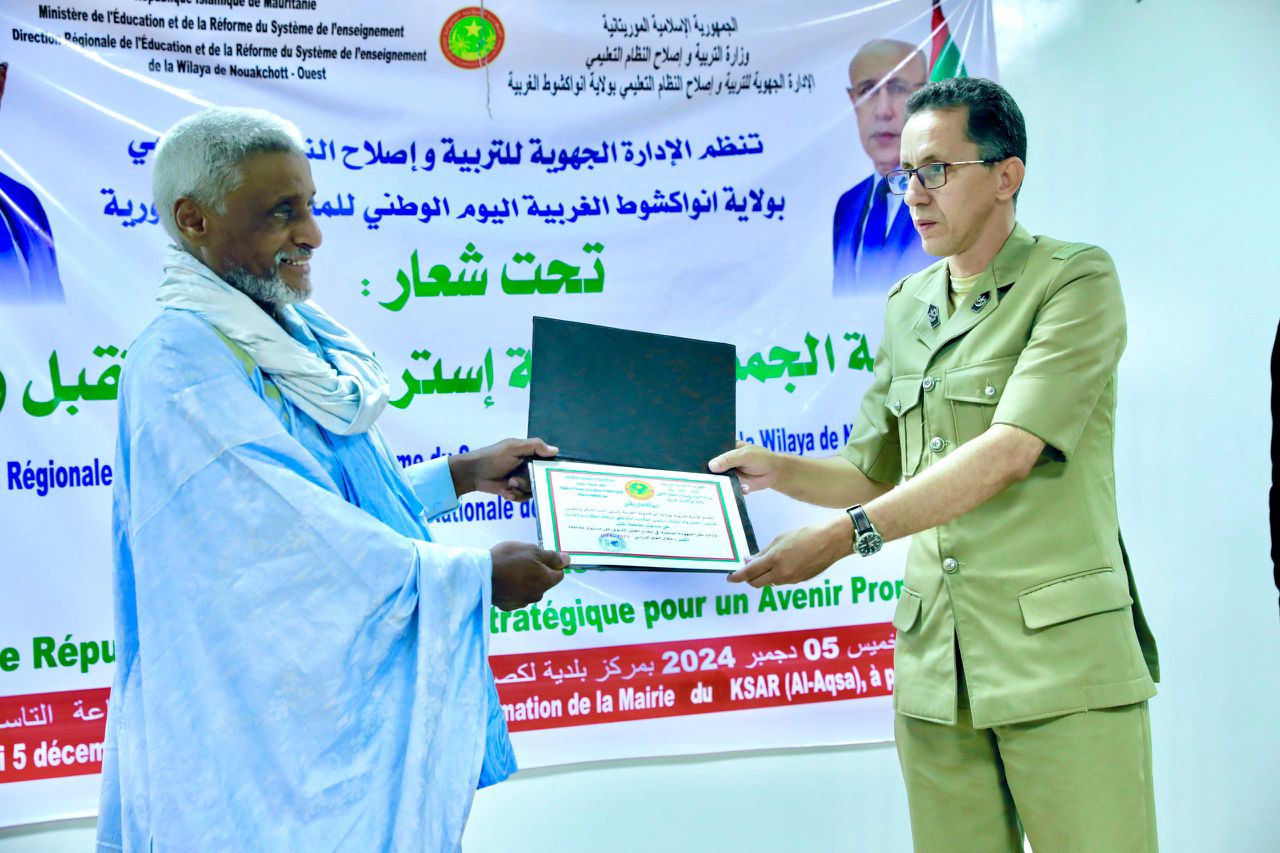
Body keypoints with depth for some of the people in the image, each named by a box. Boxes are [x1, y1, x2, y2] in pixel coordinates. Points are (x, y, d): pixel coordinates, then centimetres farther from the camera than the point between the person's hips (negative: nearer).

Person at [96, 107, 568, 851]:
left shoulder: (293, 333, 8)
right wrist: (478, 575, -17)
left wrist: (461, 475, 9)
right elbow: (306, 540, -25)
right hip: (273, 728, -9)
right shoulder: (182, 370, -21)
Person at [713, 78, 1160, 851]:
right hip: (935, 665, 5)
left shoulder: (1076, 280, -4)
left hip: (1060, 657, -5)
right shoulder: (906, 306, 16)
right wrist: (777, 471, -2)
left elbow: (1008, 454, -17)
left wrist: (846, 535, -23)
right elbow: (874, 473, 18)